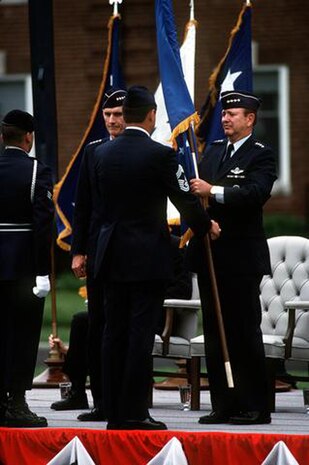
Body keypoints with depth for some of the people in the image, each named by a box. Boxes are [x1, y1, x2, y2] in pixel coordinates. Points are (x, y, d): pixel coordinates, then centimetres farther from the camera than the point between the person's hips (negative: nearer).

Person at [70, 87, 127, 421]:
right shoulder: (93, 152, 11)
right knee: (98, 327, 5)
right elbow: (82, 206, 11)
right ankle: (102, 402, 11)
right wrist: (78, 252, 6)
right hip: (99, 253, 4)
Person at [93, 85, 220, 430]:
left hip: (112, 257, 5)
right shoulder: (160, 155, -12)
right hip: (148, 257, -5)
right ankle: (134, 413, -4)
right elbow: (185, 199, -6)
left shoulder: (102, 154, 5)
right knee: (141, 334, -4)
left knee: (114, 333, 7)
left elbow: (100, 203, 12)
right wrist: (206, 227, 13)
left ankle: (114, 413, 9)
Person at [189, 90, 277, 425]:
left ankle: (254, 407, 1)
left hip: (241, 258, -7)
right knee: (215, 333, 8)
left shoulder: (260, 156, -6)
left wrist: (213, 191, -27)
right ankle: (223, 405, 13)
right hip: (210, 255, 7)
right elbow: (197, 189, 13)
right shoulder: (213, 151, 16)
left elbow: (255, 193, -21)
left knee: (245, 333, -4)